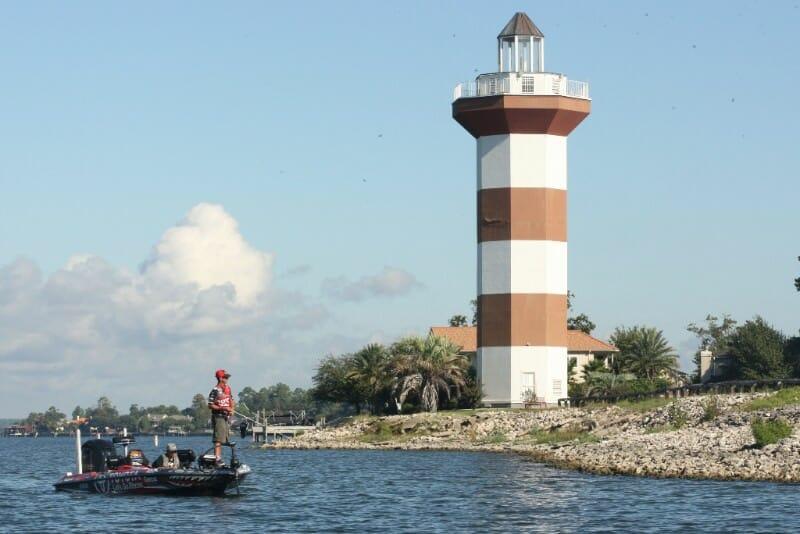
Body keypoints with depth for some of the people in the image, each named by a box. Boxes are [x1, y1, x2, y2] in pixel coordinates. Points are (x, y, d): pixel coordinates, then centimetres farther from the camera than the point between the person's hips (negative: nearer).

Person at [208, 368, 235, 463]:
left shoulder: (227, 388, 11)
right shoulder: (215, 391, -14)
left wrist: (231, 409, 4)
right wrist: (223, 408, -21)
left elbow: (231, 400, 23)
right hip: (218, 417, -8)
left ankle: (219, 457, 16)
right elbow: (210, 405, -16)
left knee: (223, 438, 10)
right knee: (218, 439, -12)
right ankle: (217, 458, -16)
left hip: (226, 416, 8)